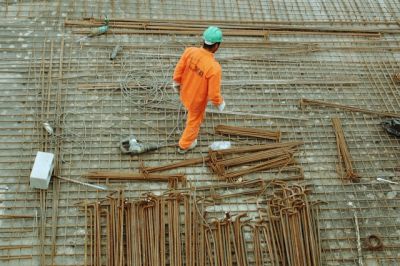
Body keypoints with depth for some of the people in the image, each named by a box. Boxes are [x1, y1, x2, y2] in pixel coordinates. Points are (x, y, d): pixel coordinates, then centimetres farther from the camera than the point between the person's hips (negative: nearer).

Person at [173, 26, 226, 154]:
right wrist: (220, 104, -7)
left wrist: (176, 83, 11)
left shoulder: (189, 51, -27)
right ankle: (184, 145, 52)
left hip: (185, 93, 4)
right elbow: (214, 94, -30)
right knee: (194, 121, 27)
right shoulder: (214, 68, -40)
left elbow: (178, 70, -10)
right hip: (197, 100, -4)